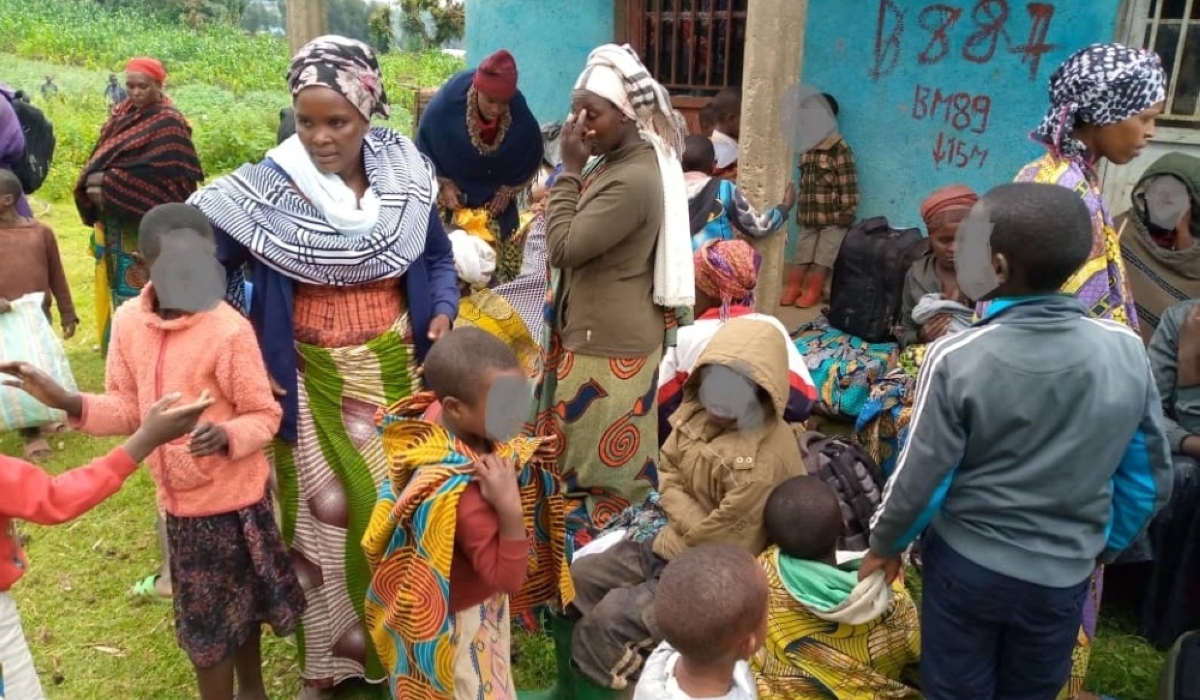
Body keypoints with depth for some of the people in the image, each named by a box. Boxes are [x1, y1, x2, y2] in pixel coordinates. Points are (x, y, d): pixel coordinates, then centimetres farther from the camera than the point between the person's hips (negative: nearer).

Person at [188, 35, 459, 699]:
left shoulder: (406, 178, -3)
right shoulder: (267, 190, -11)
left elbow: (437, 259, 11)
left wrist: (443, 314, -7)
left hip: (399, 374, 3)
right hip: (314, 385, -2)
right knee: (326, 513, 5)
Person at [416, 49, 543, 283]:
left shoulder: (521, 118, -27)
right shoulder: (447, 102, -30)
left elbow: (531, 154, -4)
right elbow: (426, 143, -11)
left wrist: (508, 191, -6)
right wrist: (444, 184, -13)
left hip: (495, 195, 1)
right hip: (452, 190, -1)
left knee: (497, 248, 7)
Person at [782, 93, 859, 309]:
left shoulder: (840, 150, -12)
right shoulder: (806, 149, 10)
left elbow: (849, 185, -13)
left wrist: (847, 214, -15)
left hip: (833, 218, -6)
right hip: (809, 216, 6)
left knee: (822, 258, 0)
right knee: (802, 256, 8)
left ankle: (812, 292, 8)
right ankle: (793, 288, 15)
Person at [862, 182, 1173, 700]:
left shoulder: (958, 359, -24)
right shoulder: (1126, 351, -11)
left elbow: (922, 481, -16)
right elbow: (1150, 479, -1)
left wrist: (885, 545, 3)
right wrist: (1105, 546, 16)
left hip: (966, 565, -3)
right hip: (1063, 576, 3)